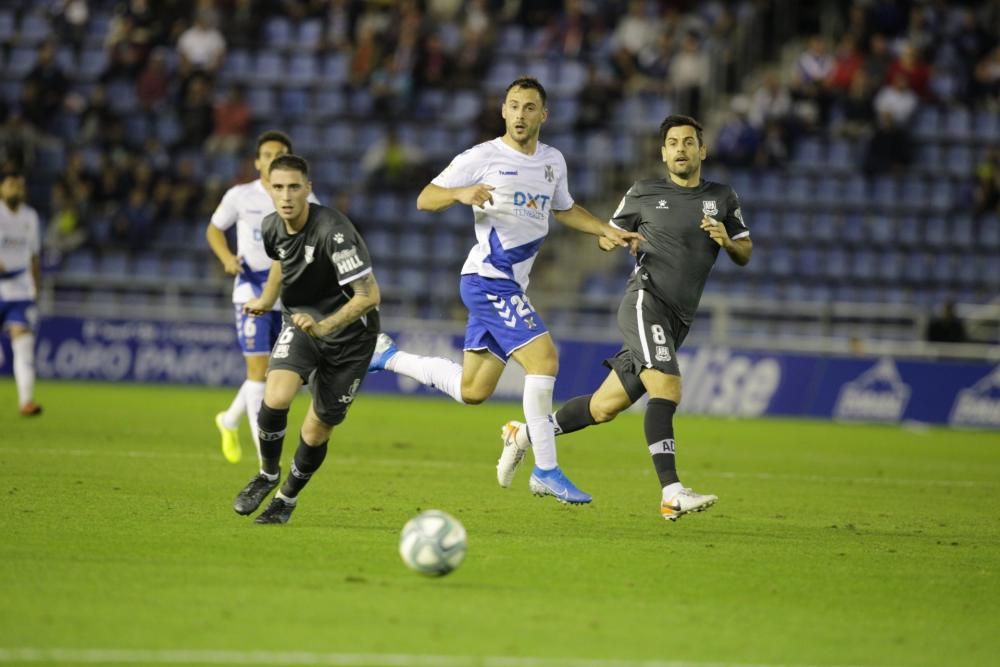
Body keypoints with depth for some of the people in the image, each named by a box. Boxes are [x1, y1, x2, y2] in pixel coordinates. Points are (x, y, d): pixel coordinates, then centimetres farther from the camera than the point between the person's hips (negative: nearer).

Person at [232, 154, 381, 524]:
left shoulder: (333, 231, -29)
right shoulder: (272, 227, -7)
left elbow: (369, 295, -30)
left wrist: (323, 327, -40)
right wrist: (267, 300, 25)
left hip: (348, 333, -4)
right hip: (299, 321, 4)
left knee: (316, 431, 2)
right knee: (275, 399, -23)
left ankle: (287, 497, 31)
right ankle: (268, 474, 5)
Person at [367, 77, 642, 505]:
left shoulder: (553, 161, 12)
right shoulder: (483, 158, -7)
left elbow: (564, 210, 30)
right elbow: (425, 199, -7)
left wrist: (608, 232, 18)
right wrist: (462, 194, -27)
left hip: (511, 285, 8)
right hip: (488, 278, -8)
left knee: (472, 390, 12)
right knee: (543, 359, -20)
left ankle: (390, 356, 31)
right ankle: (546, 471, -16)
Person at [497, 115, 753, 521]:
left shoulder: (722, 199, 14)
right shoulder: (644, 193, 6)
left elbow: (745, 255, 18)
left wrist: (727, 240, -4)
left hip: (676, 323, 5)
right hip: (645, 302, -5)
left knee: (605, 407, 9)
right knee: (667, 390, -27)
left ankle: (525, 435, 29)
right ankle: (671, 494, -33)